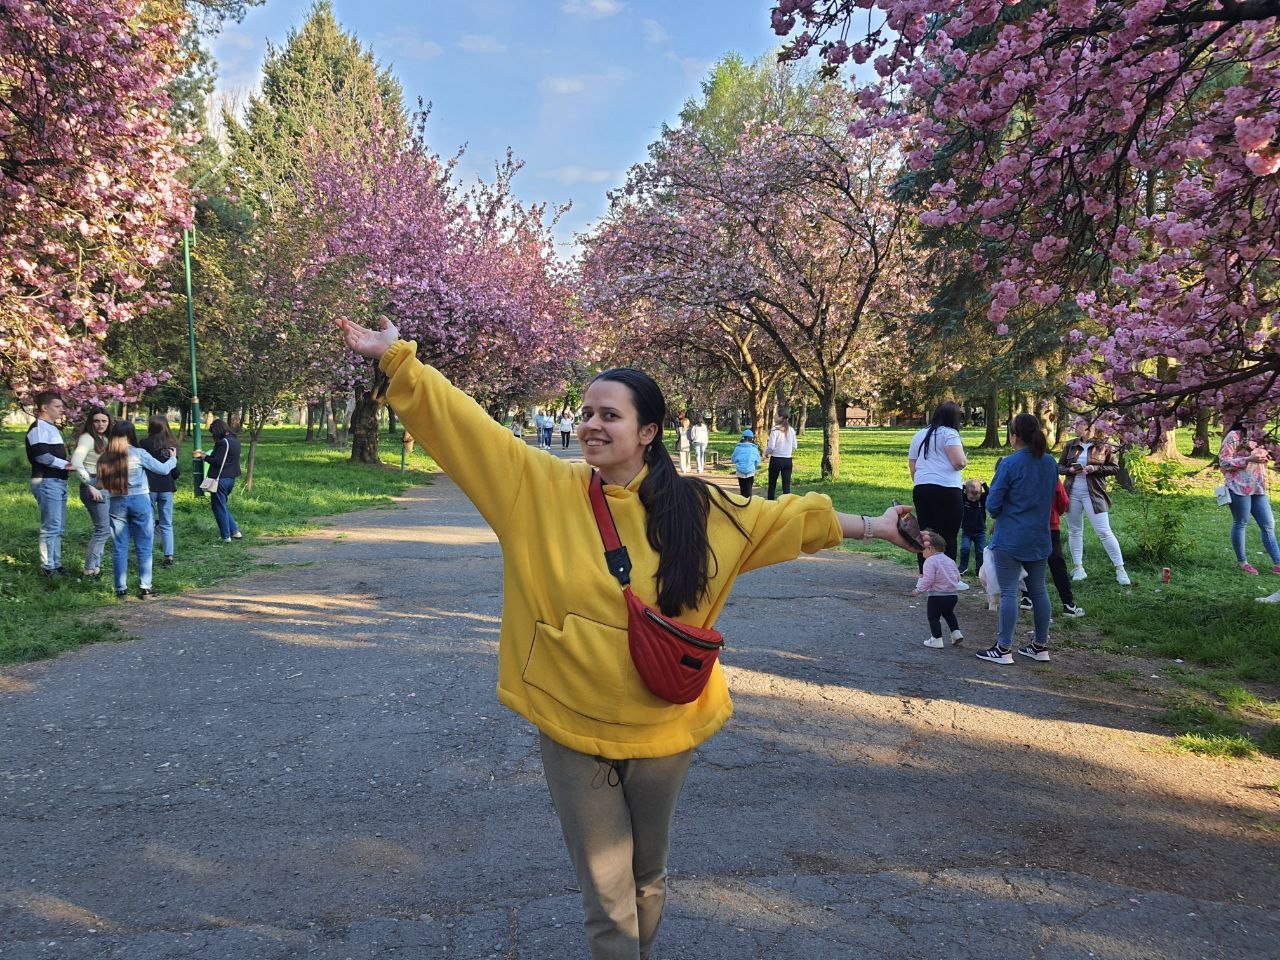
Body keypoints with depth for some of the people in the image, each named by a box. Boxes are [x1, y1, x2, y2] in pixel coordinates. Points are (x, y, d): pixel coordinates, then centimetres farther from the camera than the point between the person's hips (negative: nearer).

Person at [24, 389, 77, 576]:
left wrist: (68, 462, 11)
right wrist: (66, 464, -16)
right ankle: (47, 568, -1)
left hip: (58, 482, 10)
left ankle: (55, 564, 22)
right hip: (46, 482, -10)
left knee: (58, 527, 15)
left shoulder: (52, 428, 20)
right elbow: (41, 455, -23)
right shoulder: (39, 428, -12)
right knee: (51, 527, -7)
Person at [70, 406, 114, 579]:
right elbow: (76, 462, -22)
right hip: (93, 487, -9)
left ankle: (95, 565, 21)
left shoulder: (104, 439, 15)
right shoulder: (87, 438, -11)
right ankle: (90, 569, -2)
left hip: (105, 487, 9)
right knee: (103, 529, -9)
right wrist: (91, 487, -23)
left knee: (105, 529, 12)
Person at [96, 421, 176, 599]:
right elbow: (163, 469, 0)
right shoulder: (138, 454, -8)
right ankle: (144, 587, 7)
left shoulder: (104, 458, 0)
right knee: (143, 547, 6)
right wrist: (173, 458, 18)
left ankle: (121, 589, 11)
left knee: (119, 548, 9)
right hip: (140, 502, -2)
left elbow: (102, 484, 0)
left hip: (116, 504, 3)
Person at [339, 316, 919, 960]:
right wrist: (397, 357, -15)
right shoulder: (541, 489, -8)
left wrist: (870, 527, 8)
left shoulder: (699, 509, -5)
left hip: (662, 726, 2)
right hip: (571, 725, -1)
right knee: (605, 895, 9)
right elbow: (460, 423, -10)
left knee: (647, 878, 23)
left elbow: (789, 517, 6)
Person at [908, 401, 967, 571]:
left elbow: (912, 466, 19)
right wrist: (965, 461, 7)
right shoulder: (949, 433, -5)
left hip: (920, 489, 7)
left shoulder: (919, 435, 17)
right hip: (947, 491, -6)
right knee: (948, 538, -1)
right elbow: (959, 462, -14)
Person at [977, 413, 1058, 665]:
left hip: (1010, 538, -6)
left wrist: (998, 514, 9)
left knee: (1009, 592, -3)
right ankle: (1041, 646, 22)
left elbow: (993, 504, -12)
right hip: (1040, 538, 6)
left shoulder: (1010, 464, -15)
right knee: (1038, 590, 13)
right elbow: (1050, 499, 15)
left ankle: (1003, 649, 1)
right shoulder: (1050, 463, 4)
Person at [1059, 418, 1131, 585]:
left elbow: (1115, 468, 0)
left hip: (1094, 493, -4)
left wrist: (1095, 469, -15)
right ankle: (1078, 568, 21)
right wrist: (1070, 469, -8)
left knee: (1104, 531, -8)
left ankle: (1120, 569, -1)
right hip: (1072, 493, 4)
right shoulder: (1070, 445, 7)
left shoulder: (1103, 446, -3)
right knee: (1074, 530, 10)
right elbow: (1060, 466, 13)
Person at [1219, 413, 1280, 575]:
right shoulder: (1234, 436, -8)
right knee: (1240, 524, 2)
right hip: (1240, 487, -7)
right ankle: (1242, 561, 15)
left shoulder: (1257, 437, 15)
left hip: (1258, 488, 8)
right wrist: (1249, 459, -20)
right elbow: (1223, 462, -12)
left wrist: (1265, 459, 4)